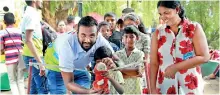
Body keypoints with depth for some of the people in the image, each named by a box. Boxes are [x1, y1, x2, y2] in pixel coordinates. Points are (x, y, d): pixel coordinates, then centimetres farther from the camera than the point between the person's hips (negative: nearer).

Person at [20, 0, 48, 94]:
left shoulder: (30, 13, 15)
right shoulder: (32, 14, -15)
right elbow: (28, 40, -23)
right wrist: (40, 62, -25)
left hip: (33, 56, 10)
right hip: (34, 56, -10)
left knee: (35, 87, 14)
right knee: (43, 88, -8)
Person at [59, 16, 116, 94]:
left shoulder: (100, 40, -30)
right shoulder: (67, 44, -39)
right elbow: (68, 83, -35)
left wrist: (112, 64, -48)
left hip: (81, 70, 3)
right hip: (58, 69, -3)